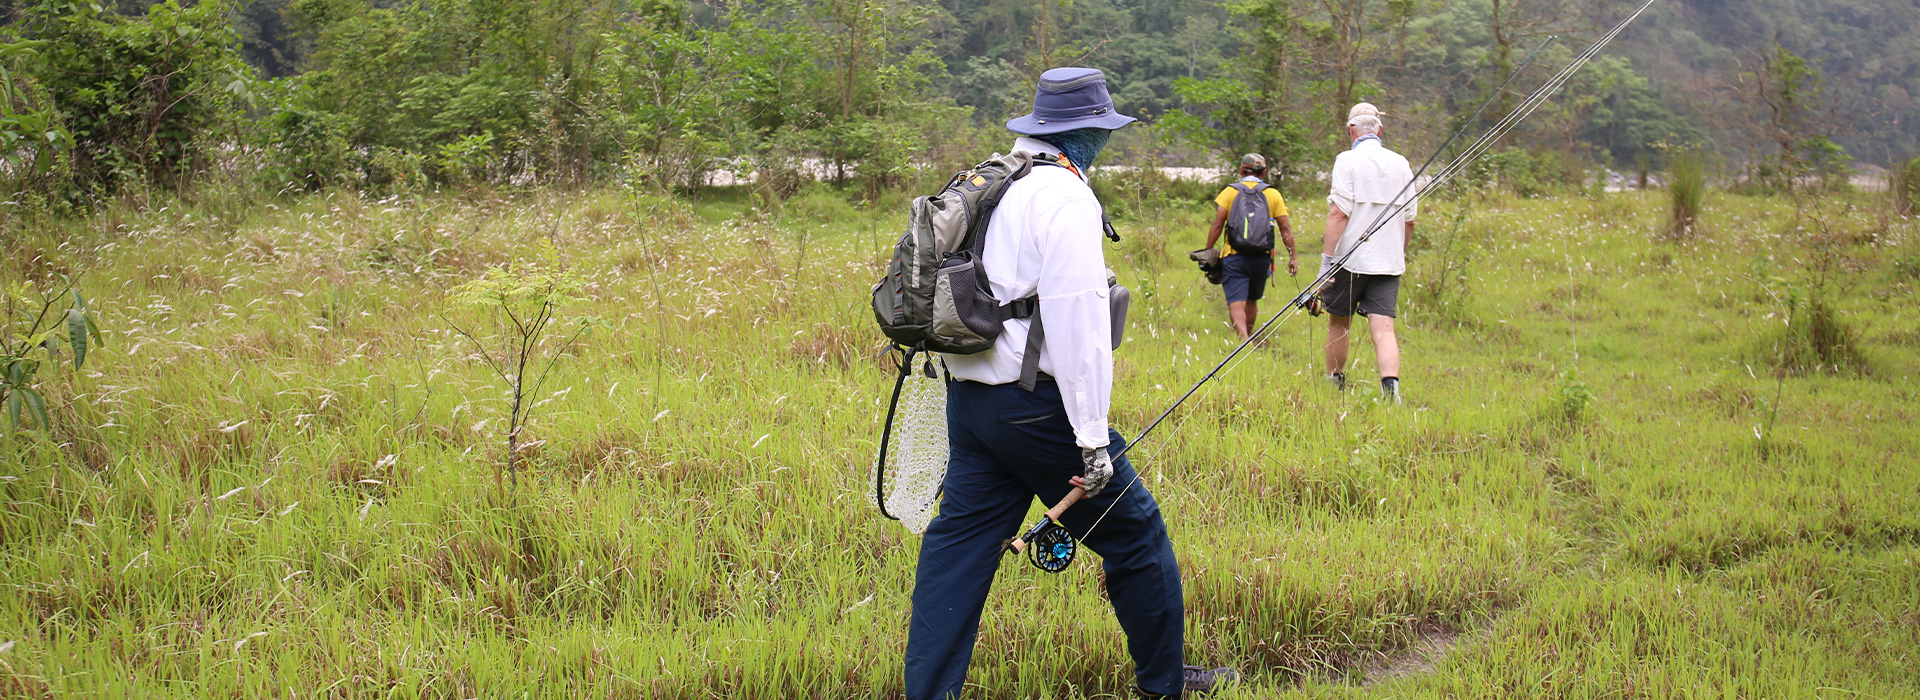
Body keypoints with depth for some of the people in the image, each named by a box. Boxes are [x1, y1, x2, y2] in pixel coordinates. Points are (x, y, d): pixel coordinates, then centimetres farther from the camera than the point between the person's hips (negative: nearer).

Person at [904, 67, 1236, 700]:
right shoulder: (1065, 197, -14)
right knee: (1134, 532, 7)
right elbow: (1077, 323, -20)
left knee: (959, 541, 9)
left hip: (968, 398, 9)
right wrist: (1093, 438, -20)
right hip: (1035, 403, -8)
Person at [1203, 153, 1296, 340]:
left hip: (1234, 256, -2)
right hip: (1261, 257, 2)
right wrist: (1293, 257, 8)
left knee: (1236, 304, -9)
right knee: (1252, 301, 21)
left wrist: (1208, 251, 4)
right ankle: (1249, 336, 30)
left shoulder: (1230, 191, 3)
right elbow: (1285, 228, 4)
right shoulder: (1273, 194, 8)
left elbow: (1217, 224, -3)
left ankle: (1243, 338, -29)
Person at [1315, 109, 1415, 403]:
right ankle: (1391, 386, -24)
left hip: (1351, 258, -3)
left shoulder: (1347, 161, -6)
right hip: (1389, 262, 3)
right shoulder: (1400, 164, 9)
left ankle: (1335, 384, 26)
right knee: (1383, 327, -4)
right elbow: (1409, 219, 14)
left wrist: (1326, 259, -13)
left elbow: (1338, 213, -13)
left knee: (1338, 323, 14)